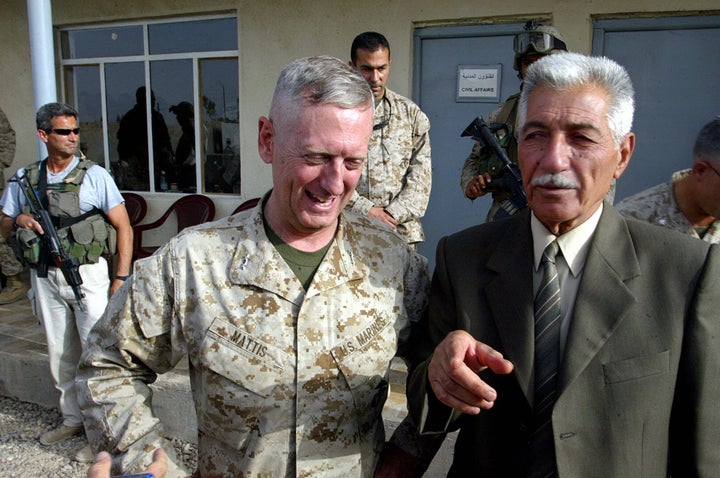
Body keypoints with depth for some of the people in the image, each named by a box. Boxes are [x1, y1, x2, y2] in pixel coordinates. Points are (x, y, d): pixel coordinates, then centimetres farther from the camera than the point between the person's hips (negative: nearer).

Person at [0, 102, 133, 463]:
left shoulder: (94, 175, -4)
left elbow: (123, 227, -5)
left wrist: (121, 277, -10)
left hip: (87, 274, -4)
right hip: (45, 278, 5)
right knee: (59, 354, 15)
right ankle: (72, 418, 32)